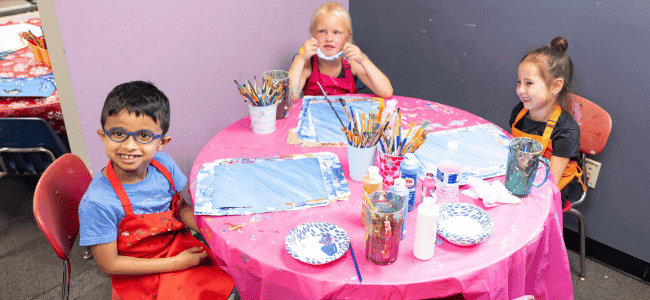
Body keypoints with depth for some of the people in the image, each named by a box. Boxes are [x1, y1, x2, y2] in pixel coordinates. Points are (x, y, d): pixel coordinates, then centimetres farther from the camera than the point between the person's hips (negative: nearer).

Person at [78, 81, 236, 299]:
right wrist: (176, 263, -17)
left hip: (178, 246, 4)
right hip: (140, 274, -4)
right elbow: (108, 264, -17)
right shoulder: (97, 203, -26)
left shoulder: (163, 165, -13)